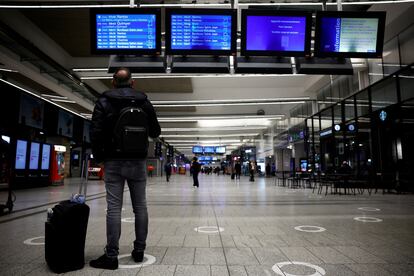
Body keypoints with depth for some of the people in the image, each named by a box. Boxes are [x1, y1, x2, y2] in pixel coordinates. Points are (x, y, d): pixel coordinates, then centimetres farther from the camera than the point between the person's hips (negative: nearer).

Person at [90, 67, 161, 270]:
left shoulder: (104, 101, -1)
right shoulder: (144, 101, 5)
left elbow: (95, 133, -8)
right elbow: (156, 132, 9)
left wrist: (99, 156, 5)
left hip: (114, 162, -2)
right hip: (138, 162, 2)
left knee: (114, 208, 1)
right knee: (140, 206, 10)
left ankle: (111, 256, 7)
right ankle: (139, 251, 19)